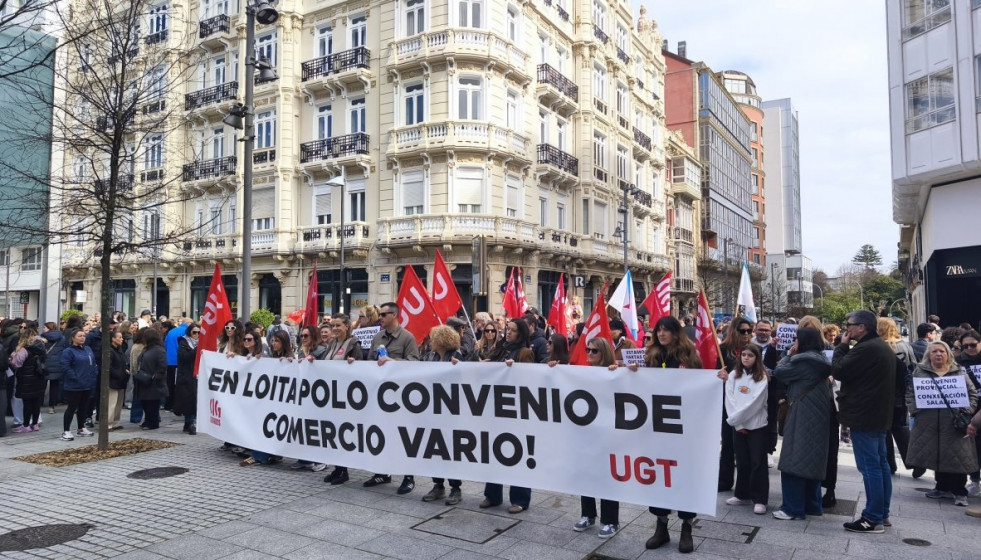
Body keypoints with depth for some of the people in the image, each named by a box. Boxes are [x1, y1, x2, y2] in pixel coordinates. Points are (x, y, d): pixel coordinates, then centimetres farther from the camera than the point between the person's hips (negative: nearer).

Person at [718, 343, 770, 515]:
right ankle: (743, 495, 22)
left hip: (757, 425, -3)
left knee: (757, 462, -1)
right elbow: (729, 399, -2)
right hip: (738, 425, 3)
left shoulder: (762, 377, -6)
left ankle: (759, 499, 6)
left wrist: (734, 418, -12)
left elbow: (755, 403, -14)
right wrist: (737, 423, -10)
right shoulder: (733, 375, 4)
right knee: (742, 462, 12)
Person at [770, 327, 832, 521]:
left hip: (802, 418, -10)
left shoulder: (803, 361, -16)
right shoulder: (820, 361, 13)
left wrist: (788, 355, 4)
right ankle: (812, 505, 22)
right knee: (811, 461, 15)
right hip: (817, 416, 10)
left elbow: (779, 372, -9)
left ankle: (793, 507, -3)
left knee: (794, 461, -5)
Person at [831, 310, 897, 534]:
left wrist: (842, 346, -6)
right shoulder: (882, 347, 15)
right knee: (880, 464, 14)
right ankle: (882, 513, 23)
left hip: (864, 416, -11)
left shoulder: (866, 348, -20)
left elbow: (838, 371, -16)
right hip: (879, 414, 11)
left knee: (869, 466, -7)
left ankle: (873, 518, -2)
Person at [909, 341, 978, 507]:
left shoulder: (959, 373, 8)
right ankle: (943, 487, 24)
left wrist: (965, 413, -5)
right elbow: (910, 393, 6)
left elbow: (972, 394, 8)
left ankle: (959, 492, 10)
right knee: (936, 455, 9)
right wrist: (915, 410, -7)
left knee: (956, 456, -1)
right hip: (929, 423, 1)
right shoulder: (919, 372, 7)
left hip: (954, 424, -1)